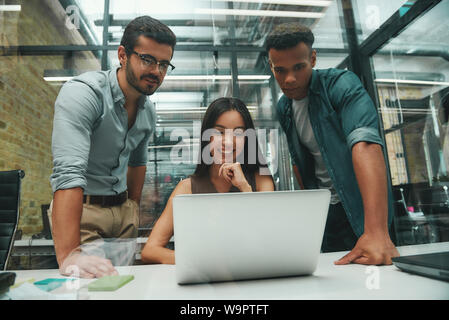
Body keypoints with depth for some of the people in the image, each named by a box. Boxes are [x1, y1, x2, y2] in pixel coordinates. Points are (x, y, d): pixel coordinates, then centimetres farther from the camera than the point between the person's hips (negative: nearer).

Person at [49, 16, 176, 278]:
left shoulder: (148, 111, 2)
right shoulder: (82, 93, -21)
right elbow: (68, 172, -34)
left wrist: (133, 205, 12)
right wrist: (68, 255, -40)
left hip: (122, 207, 6)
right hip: (82, 208, -6)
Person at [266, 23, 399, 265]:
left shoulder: (341, 85, -16)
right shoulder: (283, 108, 4)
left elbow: (365, 144, -33)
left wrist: (376, 231, -43)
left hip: (359, 208, -5)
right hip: (323, 209, 5)